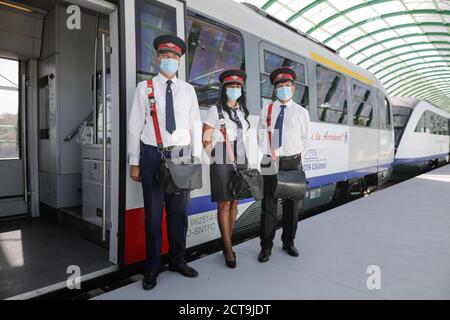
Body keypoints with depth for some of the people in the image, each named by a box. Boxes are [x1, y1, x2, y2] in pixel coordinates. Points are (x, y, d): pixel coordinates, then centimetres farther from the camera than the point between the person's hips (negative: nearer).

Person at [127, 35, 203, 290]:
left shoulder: (188, 90, 9)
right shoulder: (144, 87, 3)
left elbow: (196, 126, 8)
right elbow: (135, 126, 1)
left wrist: (195, 159, 2)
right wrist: (135, 162, -1)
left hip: (180, 155, 2)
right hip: (153, 155, -2)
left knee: (179, 211, 11)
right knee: (153, 213, 5)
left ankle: (178, 261, 28)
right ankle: (152, 267, 22)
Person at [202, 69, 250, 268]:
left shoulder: (242, 111, 15)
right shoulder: (216, 110, -1)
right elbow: (206, 140, -3)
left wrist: (244, 162, 13)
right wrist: (217, 159, -1)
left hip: (240, 163, 6)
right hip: (222, 164, -5)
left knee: (234, 203, 8)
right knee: (224, 205, -3)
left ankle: (227, 243, 20)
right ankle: (228, 249, 6)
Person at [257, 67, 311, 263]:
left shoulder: (301, 112, 6)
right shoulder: (266, 110, 7)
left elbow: (305, 140, 9)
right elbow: (261, 136, 6)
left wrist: (289, 154, 2)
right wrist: (270, 154, -6)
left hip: (293, 162, 1)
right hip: (270, 163, 0)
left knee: (291, 205, 9)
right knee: (268, 206, 2)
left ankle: (288, 242, 26)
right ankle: (266, 247, 13)